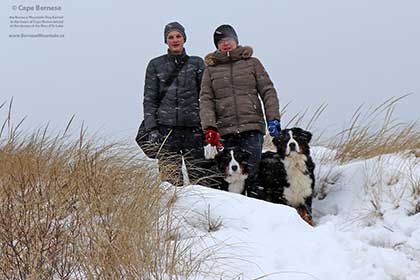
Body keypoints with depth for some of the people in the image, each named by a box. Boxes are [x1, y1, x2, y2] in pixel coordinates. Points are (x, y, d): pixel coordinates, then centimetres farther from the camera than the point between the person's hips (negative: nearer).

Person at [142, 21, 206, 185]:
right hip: (166, 127, 0)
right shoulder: (156, 65, 10)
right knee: (170, 176, -9)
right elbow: (149, 99, 8)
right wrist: (151, 128, -3)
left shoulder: (197, 63, 11)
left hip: (193, 126, 1)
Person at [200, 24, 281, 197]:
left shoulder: (252, 63, 12)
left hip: (252, 128, -1)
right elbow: (206, 100, 6)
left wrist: (273, 119, -3)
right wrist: (209, 126, -8)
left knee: (251, 174, -11)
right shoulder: (210, 69, 15)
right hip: (225, 130, 1)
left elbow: (268, 91, 9)